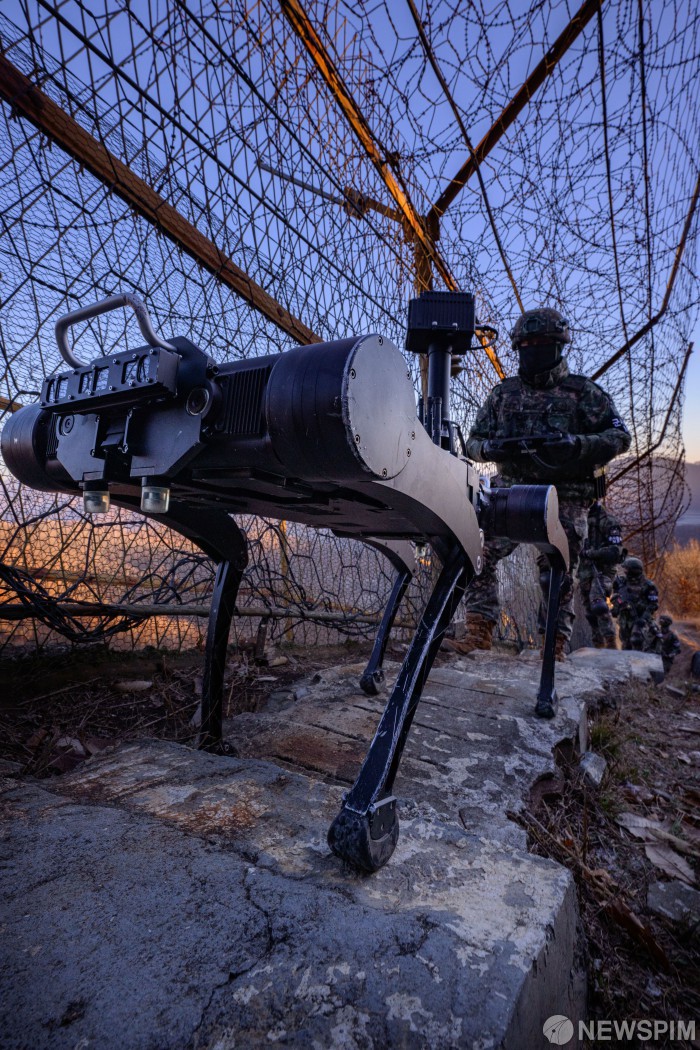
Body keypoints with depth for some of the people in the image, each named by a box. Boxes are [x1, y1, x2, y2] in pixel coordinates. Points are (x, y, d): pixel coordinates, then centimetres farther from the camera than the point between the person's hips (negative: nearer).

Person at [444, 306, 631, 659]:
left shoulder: (583, 391, 6)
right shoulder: (503, 393, 14)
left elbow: (620, 436, 1)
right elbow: (473, 441, 14)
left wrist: (576, 444, -17)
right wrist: (491, 448, -10)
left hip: (564, 499, -2)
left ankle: (555, 644, 11)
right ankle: (479, 631, -2)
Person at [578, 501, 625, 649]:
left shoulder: (608, 520, -8)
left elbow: (615, 551, -14)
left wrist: (590, 553, -17)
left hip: (601, 570, -7)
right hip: (585, 571, 7)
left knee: (598, 604, -23)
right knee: (590, 611, 9)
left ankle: (611, 643, -19)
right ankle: (599, 645, 18)